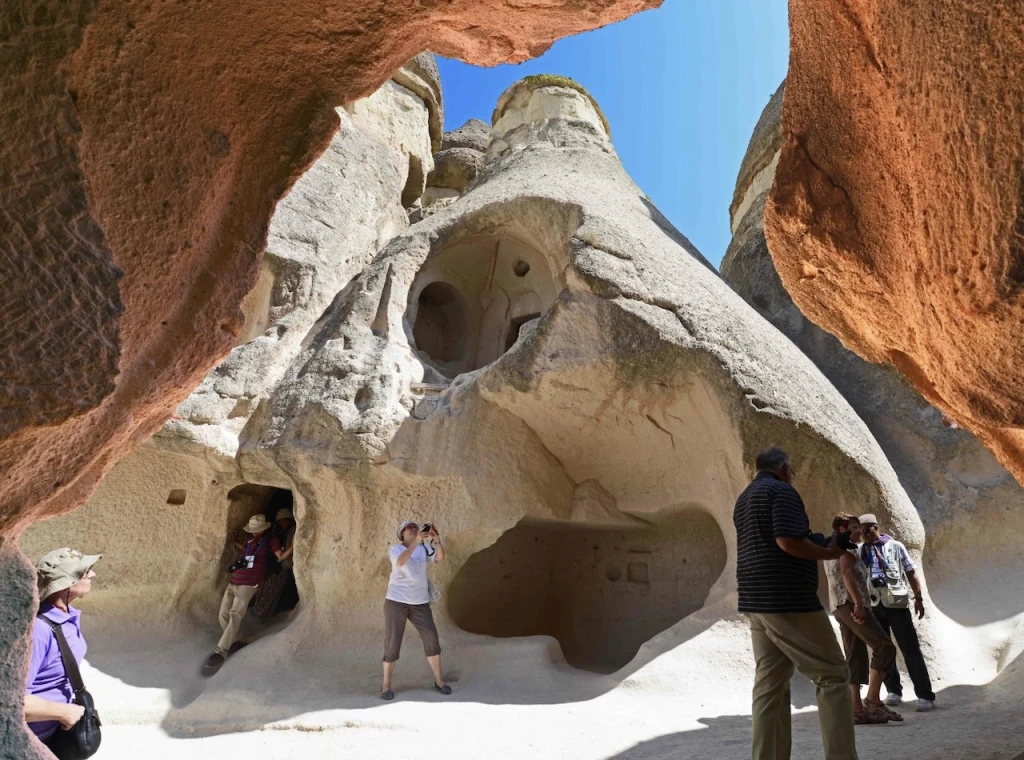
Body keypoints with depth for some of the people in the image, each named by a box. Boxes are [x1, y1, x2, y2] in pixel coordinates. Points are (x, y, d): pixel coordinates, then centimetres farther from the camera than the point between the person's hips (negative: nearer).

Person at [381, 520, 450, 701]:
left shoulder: (424, 547, 4)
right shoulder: (395, 548, -6)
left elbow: (440, 558, -12)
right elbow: (400, 562, -28)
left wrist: (437, 540, -30)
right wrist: (415, 542, -39)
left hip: (420, 603, 3)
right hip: (396, 602, -3)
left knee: (432, 639, 3)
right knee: (392, 644, 1)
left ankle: (439, 680, 17)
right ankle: (386, 685, 15)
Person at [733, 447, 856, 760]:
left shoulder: (743, 499, 20)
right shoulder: (781, 490, -8)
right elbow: (788, 540, -21)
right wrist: (829, 552, -7)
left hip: (756, 603, 9)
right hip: (787, 601, -8)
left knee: (769, 686, 8)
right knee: (833, 675, 2)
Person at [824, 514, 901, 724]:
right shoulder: (847, 548, -3)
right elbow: (846, 573, -20)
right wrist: (858, 603, -29)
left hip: (841, 608, 10)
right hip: (851, 605, -10)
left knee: (855, 658, 5)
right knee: (884, 647, -11)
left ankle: (857, 710, 1)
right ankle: (873, 700, -14)